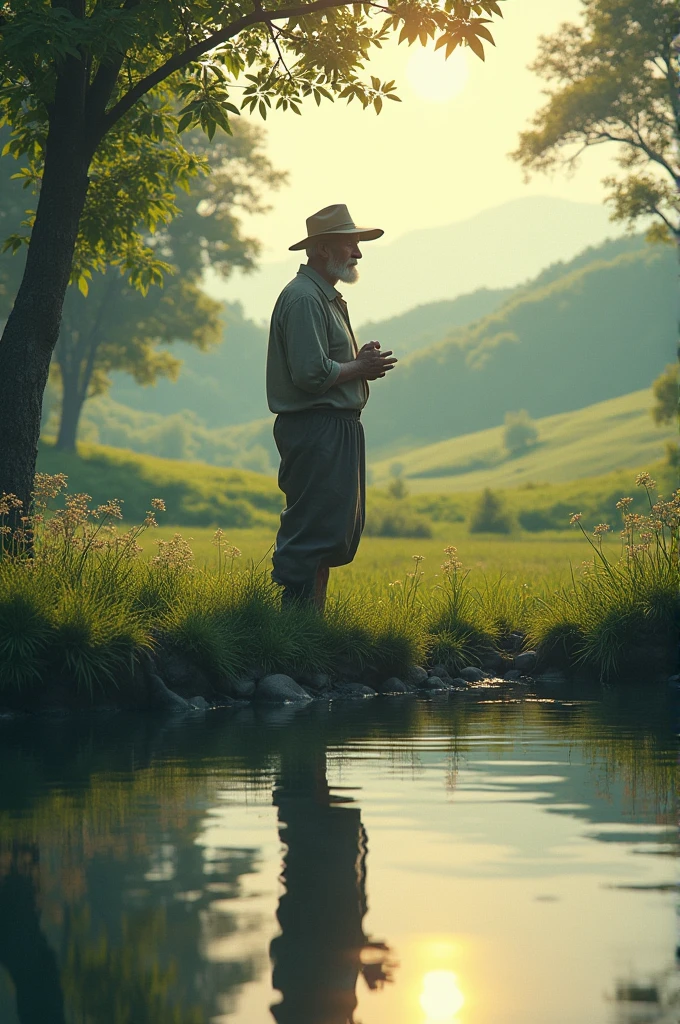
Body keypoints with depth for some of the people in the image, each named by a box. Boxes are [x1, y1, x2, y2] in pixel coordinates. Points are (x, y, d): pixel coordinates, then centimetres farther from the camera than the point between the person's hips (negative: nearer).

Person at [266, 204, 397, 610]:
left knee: (341, 530, 12)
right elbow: (311, 373, -22)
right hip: (316, 429, -11)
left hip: (339, 429, 11)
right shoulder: (303, 298, -13)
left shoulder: (329, 298, 21)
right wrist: (360, 368, -9)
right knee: (312, 531, -12)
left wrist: (361, 359, 11)